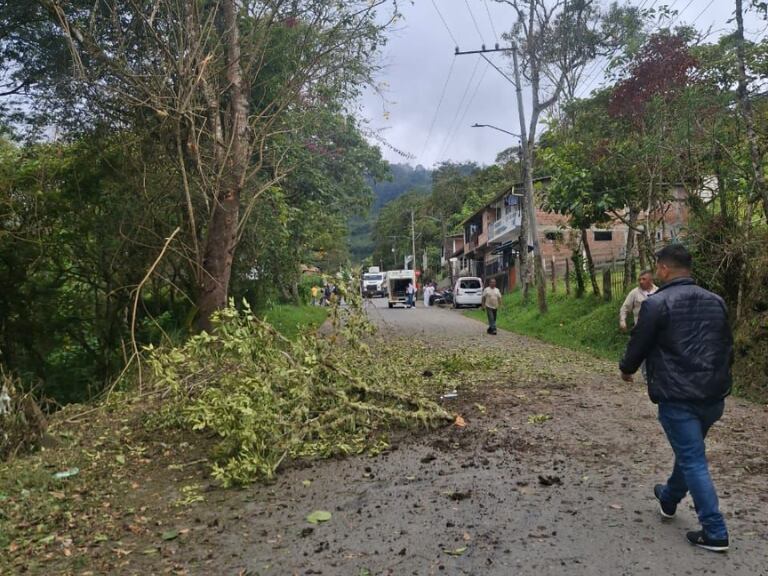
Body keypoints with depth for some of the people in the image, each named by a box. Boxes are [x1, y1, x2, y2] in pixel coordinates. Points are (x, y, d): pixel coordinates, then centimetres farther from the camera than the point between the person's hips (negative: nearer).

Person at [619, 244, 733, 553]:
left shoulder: (657, 303, -14)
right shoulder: (715, 301, 8)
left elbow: (639, 345, -7)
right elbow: (727, 346, 16)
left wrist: (626, 369, 14)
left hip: (677, 397, -7)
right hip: (714, 395, 8)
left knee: (693, 460, 0)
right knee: (689, 450, 24)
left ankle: (715, 533, 3)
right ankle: (669, 498, 44)